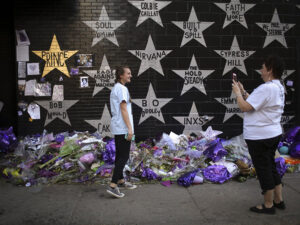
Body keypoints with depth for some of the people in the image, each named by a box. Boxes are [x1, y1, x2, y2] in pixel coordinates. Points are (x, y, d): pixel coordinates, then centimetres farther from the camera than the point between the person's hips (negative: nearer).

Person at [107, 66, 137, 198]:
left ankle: (121, 181, 27)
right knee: (124, 157, -7)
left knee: (120, 155, 16)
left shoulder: (115, 88, 18)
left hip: (117, 128, 10)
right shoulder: (121, 89, -13)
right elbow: (123, 110, -19)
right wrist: (130, 128, -20)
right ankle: (113, 186, -8)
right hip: (123, 128, -10)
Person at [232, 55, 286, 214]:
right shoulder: (279, 87, 10)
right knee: (271, 167, 20)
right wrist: (243, 92, 14)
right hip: (273, 134, 10)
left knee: (263, 170, 3)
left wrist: (237, 93, -5)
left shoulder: (266, 88, -23)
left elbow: (245, 107, -22)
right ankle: (278, 200, 31)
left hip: (259, 137, -10)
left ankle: (268, 205, 16)